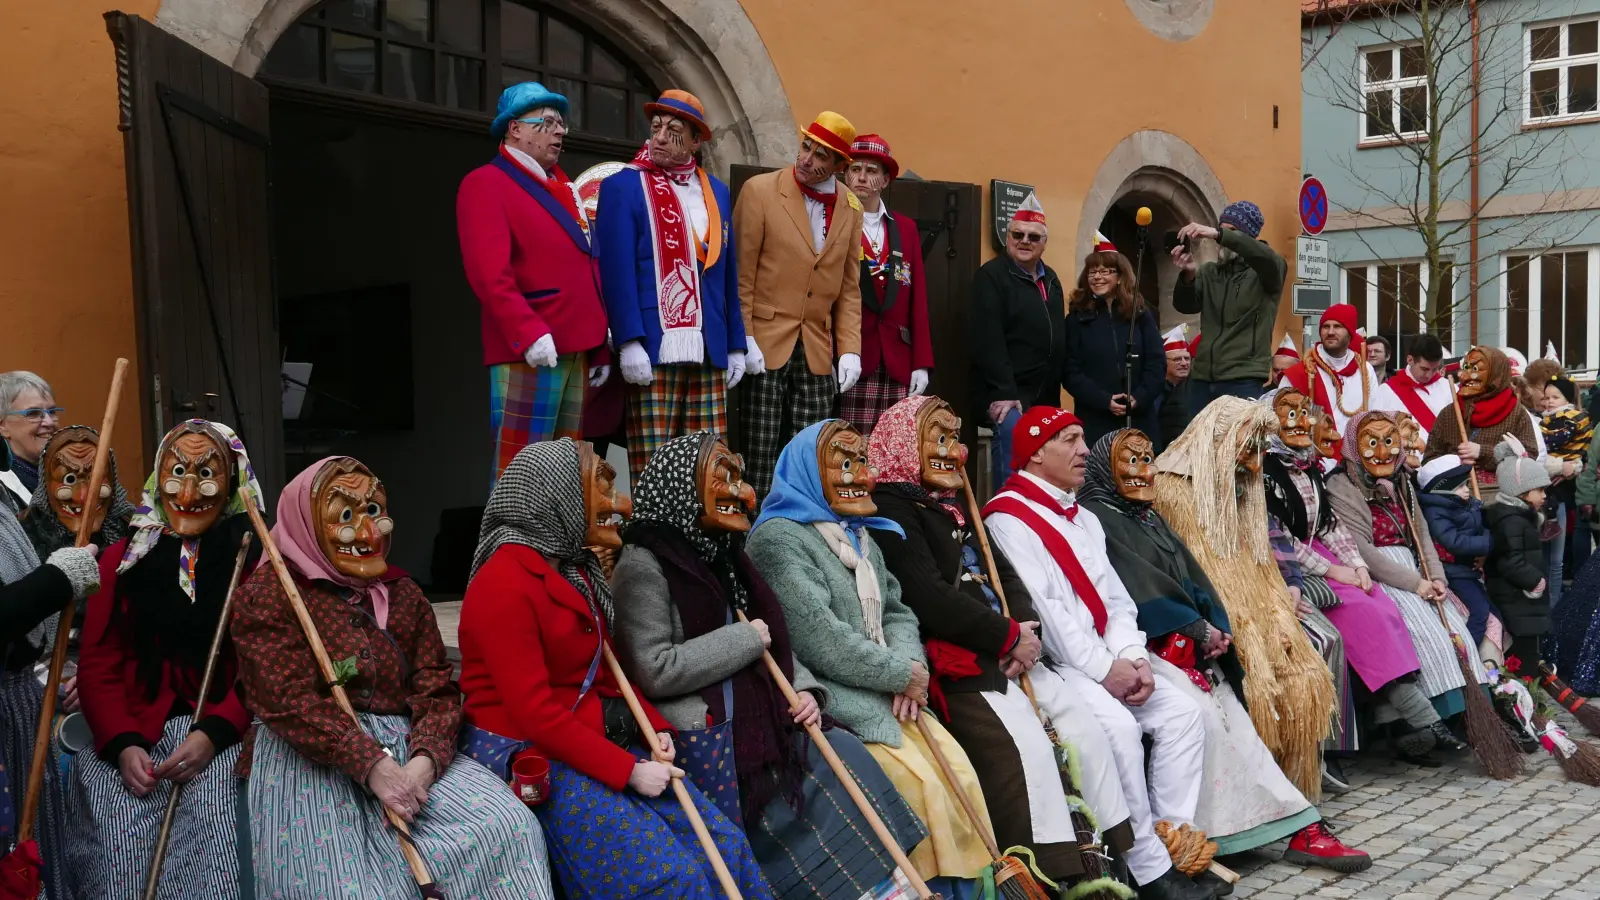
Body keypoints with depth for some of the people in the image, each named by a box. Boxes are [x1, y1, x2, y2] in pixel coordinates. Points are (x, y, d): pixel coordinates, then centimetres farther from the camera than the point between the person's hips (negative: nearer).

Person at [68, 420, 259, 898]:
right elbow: (98, 666, 8)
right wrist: (122, 744, -10)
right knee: (118, 826, -27)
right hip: (134, 731, 2)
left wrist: (213, 733, -18)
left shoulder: (255, 559, 5)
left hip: (223, 731, -2)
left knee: (210, 809, -33)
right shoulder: (122, 559, 14)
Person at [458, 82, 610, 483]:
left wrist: (599, 346, 17)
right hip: (531, 352, -8)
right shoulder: (486, 184, -4)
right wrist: (529, 333, -25)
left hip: (576, 351, 8)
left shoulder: (560, 185, 22)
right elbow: (489, 274, -17)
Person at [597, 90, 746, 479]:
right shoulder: (623, 187, 1)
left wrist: (735, 345, 13)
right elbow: (617, 271, -7)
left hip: (709, 353, 5)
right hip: (654, 349, -5)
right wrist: (629, 343, -16)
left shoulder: (716, 191, 16)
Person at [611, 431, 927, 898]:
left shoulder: (724, 556, 16)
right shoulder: (643, 565, -10)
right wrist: (745, 640, -14)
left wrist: (805, 689, 0)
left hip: (759, 722, 8)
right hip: (703, 737, -8)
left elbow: (774, 644, 20)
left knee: (847, 757, -7)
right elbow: (654, 670, -19)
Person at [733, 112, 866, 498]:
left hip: (817, 354, 4)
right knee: (761, 458, -3)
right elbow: (741, 274, -4)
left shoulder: (850, 208, 9)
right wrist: (743, 340, -10)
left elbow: (848, 288, 12)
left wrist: (849, 349, 2)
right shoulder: (760, 191, -3)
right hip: (765, 347, -3)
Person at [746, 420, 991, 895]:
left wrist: (911, 667, -7)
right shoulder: (778, 537, -11)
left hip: (885, 694, 8)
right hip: (829, 700, -8)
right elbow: (819, 638, -20)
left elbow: (896, 612, 15)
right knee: (923, 782, -19)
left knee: (960, 771, -7)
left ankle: (966, 884, 3)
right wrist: (901, 676, -13)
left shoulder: (862, 537, 19)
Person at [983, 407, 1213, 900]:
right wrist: (1104, 668, -16)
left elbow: (1115, 597, 15)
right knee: (1118, 726, -29)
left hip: (1106, 659, 8)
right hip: (1048, 663, -8)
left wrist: (1133, 656, -4)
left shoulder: (1084, 519, 21)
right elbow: (1039, 605, -16)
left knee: (1183, 712, -8)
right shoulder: (1008, 517, -7)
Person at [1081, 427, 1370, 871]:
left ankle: (1300, 827, -13)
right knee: (1204, 715, -26)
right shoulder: (1095, 517, -1)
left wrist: (1212, 630, -2)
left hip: (1188, 642, 7)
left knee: (1234, 721, -8)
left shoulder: (1151, 519, 25)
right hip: (1141, 645, -7)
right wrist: (1199, 630, -8)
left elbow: (1191, 579, 15)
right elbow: (1141, 585, -9)